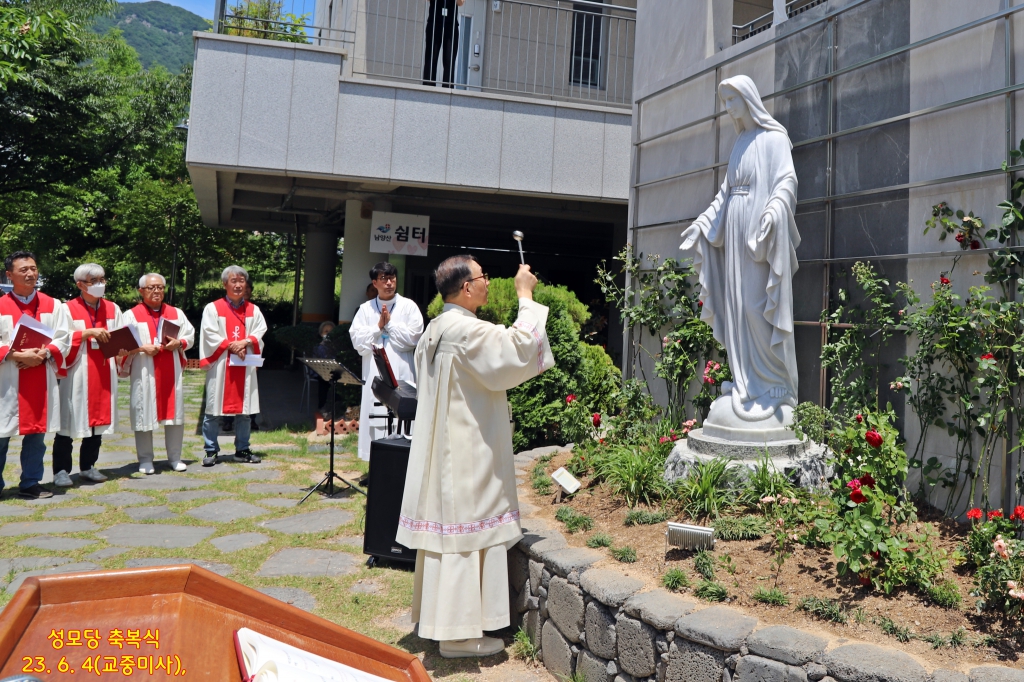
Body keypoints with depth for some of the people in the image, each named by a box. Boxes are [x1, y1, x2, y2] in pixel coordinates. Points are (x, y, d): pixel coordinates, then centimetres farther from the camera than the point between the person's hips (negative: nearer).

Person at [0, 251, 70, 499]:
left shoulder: (53, 305, 6)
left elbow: (62, 339, 2)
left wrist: (43, 353, -15)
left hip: (41, 380, 2)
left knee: (36, 434, 8)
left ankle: (30, 484, 18)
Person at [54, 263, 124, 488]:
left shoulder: (113, 309, 11)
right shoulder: (68, 309, -3)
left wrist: (122, 349, -11)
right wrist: (88, 332, -18)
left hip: (104, 374, 5)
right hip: (76, 374, -4)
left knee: (98, 419, 9)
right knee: (69, 420, -2)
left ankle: (87, 466, 21)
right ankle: (61, 470, 7)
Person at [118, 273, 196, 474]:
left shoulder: (176, 313, 13)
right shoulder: (131, 315, 3)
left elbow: (190, 335, 11)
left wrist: (179, 343, -9)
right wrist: (142, 348, -18)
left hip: (171, 373, 3)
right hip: (144, 374, -3)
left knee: (175, 413, 5)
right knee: (144, 415, 1)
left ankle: (175, 457, 16)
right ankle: (145, 460, 13)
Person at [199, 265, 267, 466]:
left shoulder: (253, 310, 11)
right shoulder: (213, 308, 2)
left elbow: (260, 332, 4)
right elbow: (209, 334, -6)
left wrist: (245, 342, -14)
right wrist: (231, 345, -14)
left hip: (245, 366, 3)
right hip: (219, 366, -3)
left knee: (244, 408, 7)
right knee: (213, 410, -1)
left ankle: (242, 450, 16)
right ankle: (211, 450, 8)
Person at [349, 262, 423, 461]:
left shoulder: (408, 306, 3)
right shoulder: (365, 309, 11)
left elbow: (413, 338, -7)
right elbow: (357, 340, 2)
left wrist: (390, 323, -6)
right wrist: (378, 327, -7)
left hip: (401, 375, -3)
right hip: (374, 375, 3)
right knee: (374, 420, 5)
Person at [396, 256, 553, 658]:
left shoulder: (436, 330, 11)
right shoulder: (467, 331, -20)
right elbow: (521, 349, -24)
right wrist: (525, 296, -14)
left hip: (443, 450, 10)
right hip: (468, 455, -10)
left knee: (447, 531, 17)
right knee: (466, 535, -1)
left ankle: (437, 615, 29)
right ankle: (459, 633, 9)